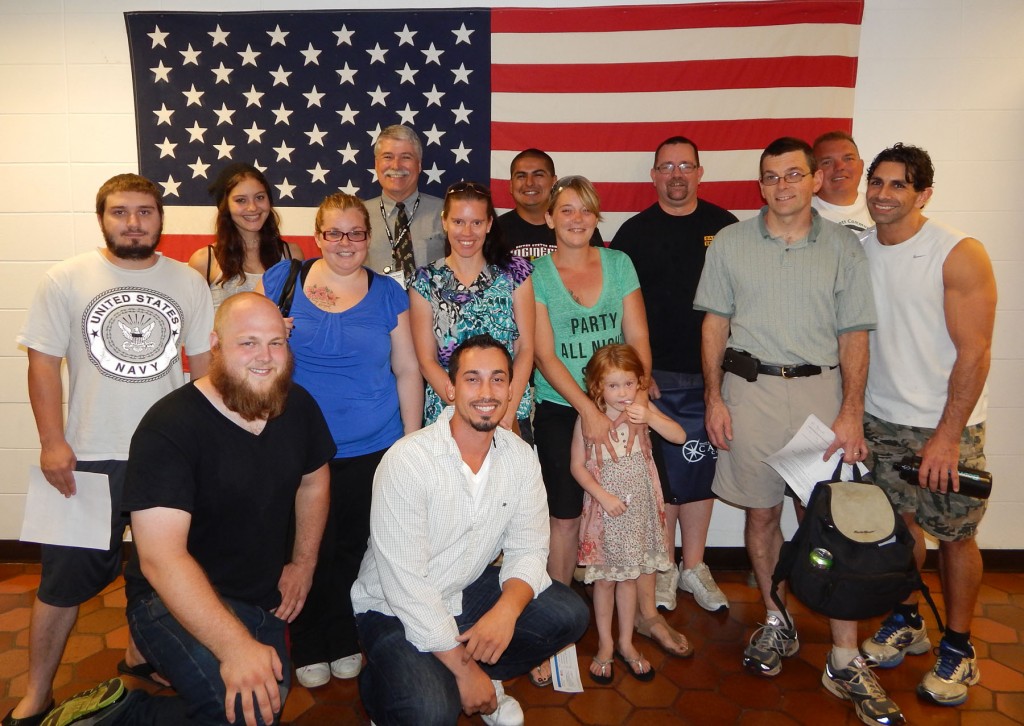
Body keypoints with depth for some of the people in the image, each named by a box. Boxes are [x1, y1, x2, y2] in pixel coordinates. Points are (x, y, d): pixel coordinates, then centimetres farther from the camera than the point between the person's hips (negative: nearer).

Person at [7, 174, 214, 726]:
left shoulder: (188, 282, 4)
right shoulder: (66, 280, -2)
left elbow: (205, 361, 8)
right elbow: (43, 362, -3)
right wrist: (52, 443, -10)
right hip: (89, 457, -2)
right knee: (66, 577, 5)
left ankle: (140, 656, 40)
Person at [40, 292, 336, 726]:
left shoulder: (299, 407, -4)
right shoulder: (169, 427, -24)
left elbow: (313, 482, 15)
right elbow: (160, 557, -32)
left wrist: (303, 563, 8)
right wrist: (235, 646, -40)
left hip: (266, 601, 7)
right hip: (176, 600, -7)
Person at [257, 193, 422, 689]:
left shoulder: (388, 293, 3)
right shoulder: (281, 279, 2)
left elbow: (407, 372, 5)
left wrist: (413, 443, 3)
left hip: (372, 449, 1)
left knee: (355, 549, 10)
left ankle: (346, 643, 33)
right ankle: (309, 649, 30)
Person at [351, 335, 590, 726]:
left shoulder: (520, 457, -7)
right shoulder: (407, 459, -25)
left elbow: (529, 550, -5)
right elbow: (404, 583, -25)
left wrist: (506, 610, -26)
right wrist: (463, 669, -21)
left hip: (468, 591, 6)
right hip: (395, 609, -5)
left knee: (569, 615, -12)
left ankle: (484, 676, 11)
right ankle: (379, 686, 7)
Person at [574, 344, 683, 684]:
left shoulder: (644, 410, -4)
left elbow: (680, 436, -11)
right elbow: (577, 466, -8)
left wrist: (650, 418, -25)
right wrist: (603, 495, -17)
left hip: (639, 507, 2)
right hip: (605, 507, -2)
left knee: (628, 577, 15)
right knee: (605, 579, 9)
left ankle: (626, 643, 31)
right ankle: (605, 644, 28)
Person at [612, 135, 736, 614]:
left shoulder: (724, 226, 8)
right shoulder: (634, 232, 2)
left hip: (711, 373, 2)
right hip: (655, 376, -2)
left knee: (702, 470, 11)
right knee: (662, 474, 4)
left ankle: (693, 566, 26)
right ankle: (664, 568, 20)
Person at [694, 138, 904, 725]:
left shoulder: (843, 247, 5)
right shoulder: (731, 243, 6)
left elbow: (854, 336, 3)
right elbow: (715, 325, 6)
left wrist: (852, 413, -6)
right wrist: (715, 398, -1)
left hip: (820, 390, -1)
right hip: (749, 388, 1)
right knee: (761, 512, 9)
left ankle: (845, 661, 8)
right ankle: (776, 624, 28)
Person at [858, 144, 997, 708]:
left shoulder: (960, 254, -12)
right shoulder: (856, 252, 2)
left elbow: (974, 352, -14)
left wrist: (947, 435, -17)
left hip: (946, 426, -4)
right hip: (880, 421, 4)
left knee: (954, 535, 7)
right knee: (899, 524, 13)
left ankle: (958, 648, 26)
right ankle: (905, 622, 34)